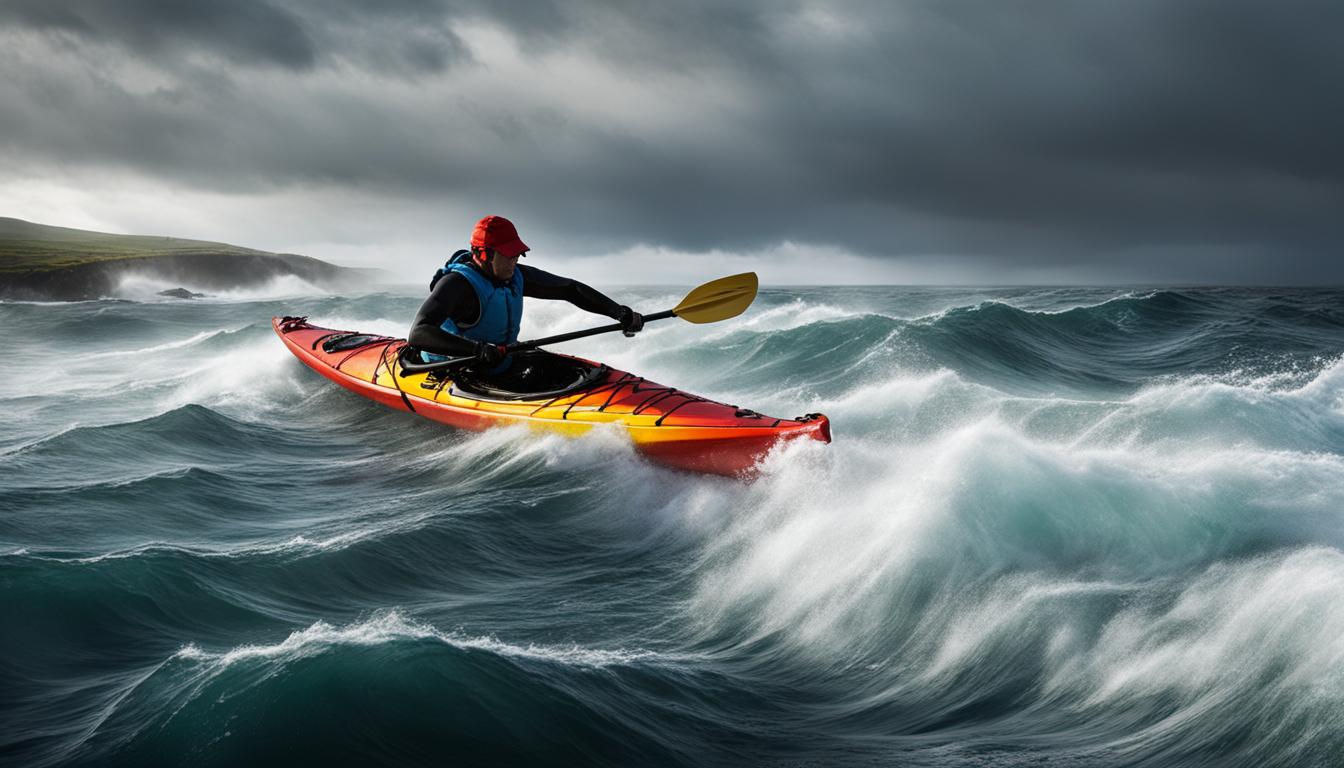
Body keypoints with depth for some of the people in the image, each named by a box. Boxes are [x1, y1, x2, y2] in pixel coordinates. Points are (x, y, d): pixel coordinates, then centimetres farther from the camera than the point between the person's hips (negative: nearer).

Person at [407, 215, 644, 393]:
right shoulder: (457, 284, -23)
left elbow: (569, 289, 9)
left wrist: (619, 312, -2)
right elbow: (417, 334, -36)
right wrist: (477, 349, -48)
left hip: (502, 366, 8)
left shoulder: (516, 277, 0)